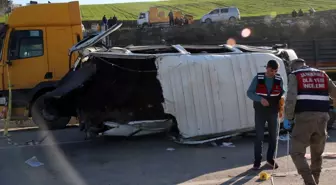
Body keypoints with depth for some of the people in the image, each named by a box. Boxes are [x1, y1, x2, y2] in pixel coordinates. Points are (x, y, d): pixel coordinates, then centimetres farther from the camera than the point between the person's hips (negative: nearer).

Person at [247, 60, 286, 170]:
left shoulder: (279, 79, -4)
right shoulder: (258, 78, -10)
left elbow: (282, 92, 8)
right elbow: (249, 92, -10)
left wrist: (282, 98, -16)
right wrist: (260, 99, -27)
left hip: (273, 112, 3)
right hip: (260, 112, -2)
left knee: (273, 136, 9)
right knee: (259, 136, -5)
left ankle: (270, 159, 24)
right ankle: (257, 161, 3)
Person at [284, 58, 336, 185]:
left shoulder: (294, 76, 5)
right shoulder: (323, 75, 18)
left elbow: (291, 98, -11)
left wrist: (288, 118, -2)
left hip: (304, 118, -5)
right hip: (321, 118, 5)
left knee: (297, 153, 0)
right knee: (317, 153, 20)